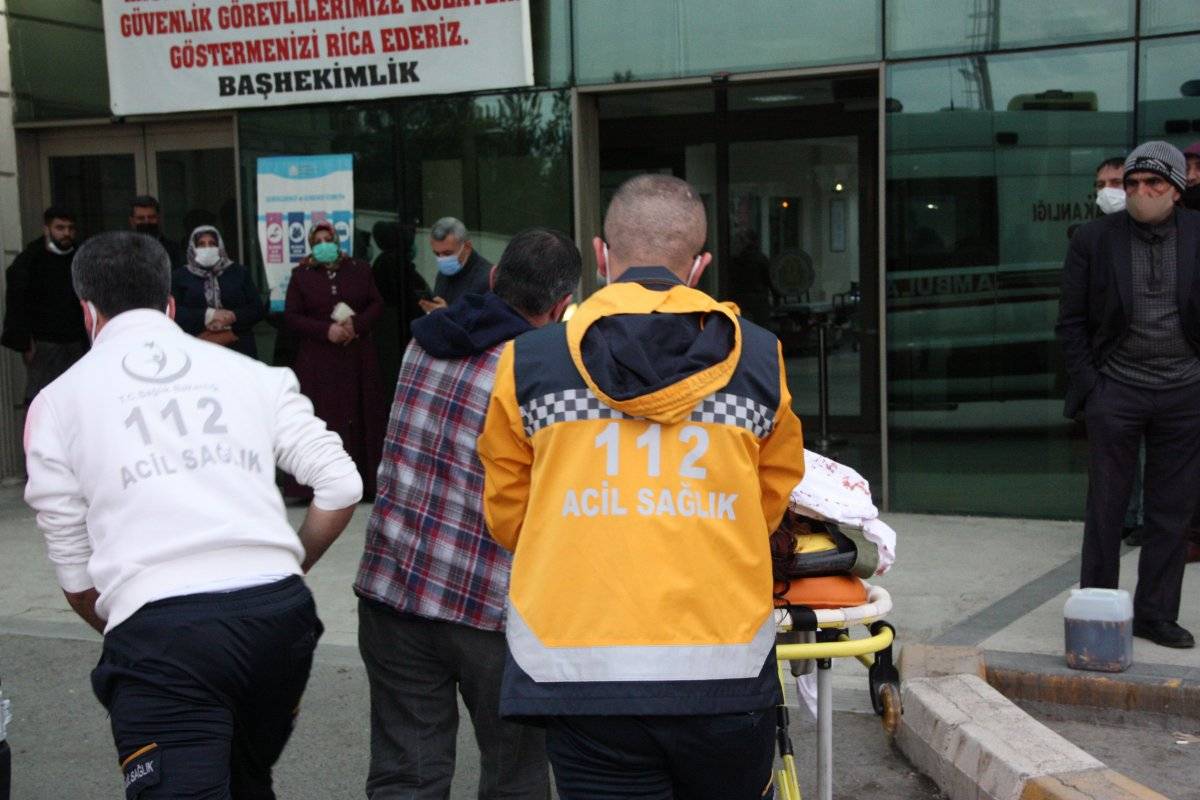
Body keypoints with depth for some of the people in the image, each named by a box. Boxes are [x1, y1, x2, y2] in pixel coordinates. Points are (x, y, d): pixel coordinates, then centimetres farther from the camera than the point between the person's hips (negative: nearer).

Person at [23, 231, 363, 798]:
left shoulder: (58, 401, 10)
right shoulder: (252, 373, 14)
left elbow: (74, 572, 12)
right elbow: (341, 486, 7)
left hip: (160, 629, -4)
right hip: (278, 611, 4)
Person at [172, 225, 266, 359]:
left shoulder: (239, 272, 14)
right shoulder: (180, 276, 11)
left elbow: (258, 308, 7)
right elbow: (173, 312, -2)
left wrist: (232, 317, -12)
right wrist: (207, 315, -14)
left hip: (239, 350, 1)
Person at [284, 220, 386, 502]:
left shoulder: (360, 270, 10)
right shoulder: (301, 275, 5)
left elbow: (377, 304, 7)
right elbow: (290, 316, -1)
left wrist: (357, 325, -13)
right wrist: (326, 330, -14)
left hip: (358, 357, 2)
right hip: (317, 361, -2)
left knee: (361, 415, 2)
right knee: (323, 419, -5)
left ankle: (364, 481, 6)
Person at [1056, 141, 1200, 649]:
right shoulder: (1094, 239, -2)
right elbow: (1071, 321, 1)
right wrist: (1087, 386, -5)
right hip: (1116, 390, -1)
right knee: (1106, 507, 5)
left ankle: (1155, 613, 19)